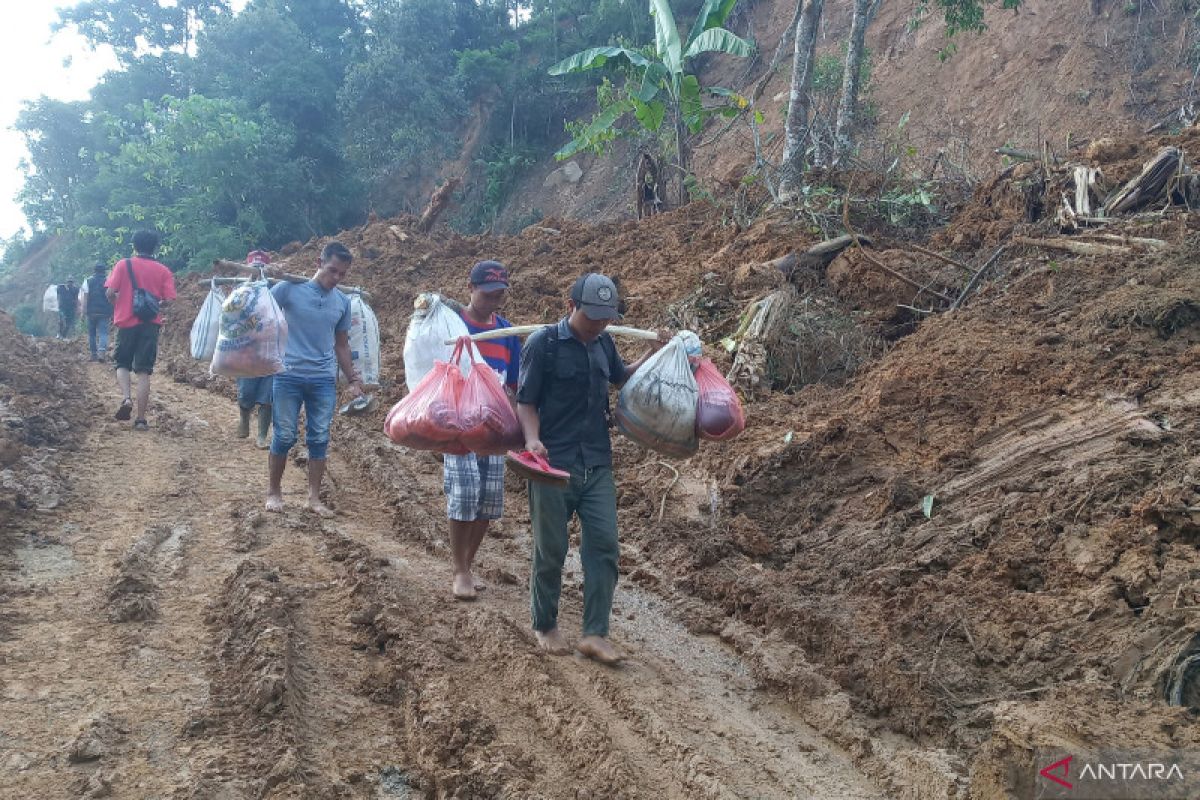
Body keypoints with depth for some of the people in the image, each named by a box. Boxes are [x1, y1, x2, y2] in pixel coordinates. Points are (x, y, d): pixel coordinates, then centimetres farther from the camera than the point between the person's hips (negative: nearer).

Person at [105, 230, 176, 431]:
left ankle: (126, 398, -10)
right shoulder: (163, 270, 3)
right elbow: (168, 300, -6)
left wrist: (118, 306, 13)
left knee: (122, 364, 17)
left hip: (126, 322, 0)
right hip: (151, 325, 1)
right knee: (143, 372, 3)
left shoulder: (123, 265, 0)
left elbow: (110, 292, -8)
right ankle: (141, 419, 0)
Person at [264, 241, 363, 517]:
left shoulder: (343, 302, 7)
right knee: (284, 436, 2)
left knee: (319, 439, 4)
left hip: (324, 380, 3)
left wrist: (353, 377, 14)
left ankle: (314, 498, 14)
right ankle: (273, 491, 19)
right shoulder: (289, 288, -6)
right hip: (289, 375, -3)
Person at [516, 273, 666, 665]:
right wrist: (533, 440, -25)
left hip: (597, 464, 5)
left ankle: (595, 633, 8)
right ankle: (545, 626, 25)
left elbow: (621, 377, 26)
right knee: (551, 550, 6)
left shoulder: (603, 343, 6)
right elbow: (526, 402, -8)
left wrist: (654, 354, 12)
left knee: (604, 545, 1)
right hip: (554, 465, -5)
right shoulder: (543, 343, -11)